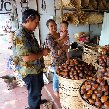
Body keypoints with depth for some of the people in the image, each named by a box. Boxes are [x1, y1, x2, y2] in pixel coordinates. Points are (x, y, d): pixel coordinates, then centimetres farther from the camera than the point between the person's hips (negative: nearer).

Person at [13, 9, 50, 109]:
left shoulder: (29, 33, 5)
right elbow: (27, 57, -32)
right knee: (34, 92, 8)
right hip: (30, 71, -10)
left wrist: (42, 50, 1)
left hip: (37, 68, 10)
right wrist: (42, 53, -19)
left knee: (38, 87, 30)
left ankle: (37, 101, 55)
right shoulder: (20, 35, -26)